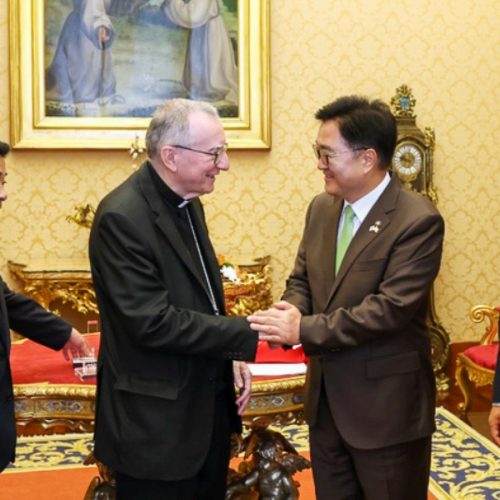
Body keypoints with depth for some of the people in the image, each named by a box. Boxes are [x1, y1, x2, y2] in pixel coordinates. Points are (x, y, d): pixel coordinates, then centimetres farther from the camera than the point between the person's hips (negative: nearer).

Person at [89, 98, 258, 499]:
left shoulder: (187, 203, 8)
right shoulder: (122, 217, -21)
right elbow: (152, 322, -26)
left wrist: (230, 356, 5)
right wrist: (248, 334, -23)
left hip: (208, 406, 9)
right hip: (157, 418, -8)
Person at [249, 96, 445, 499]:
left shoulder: (418, 220, -18)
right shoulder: (322, 208, 6)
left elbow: (390, 308, -24)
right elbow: (301, 279, 11)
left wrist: (304, 330, -25)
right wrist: (291, 313, -13)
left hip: (386, 405, -7)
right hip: (325, 398, 7)